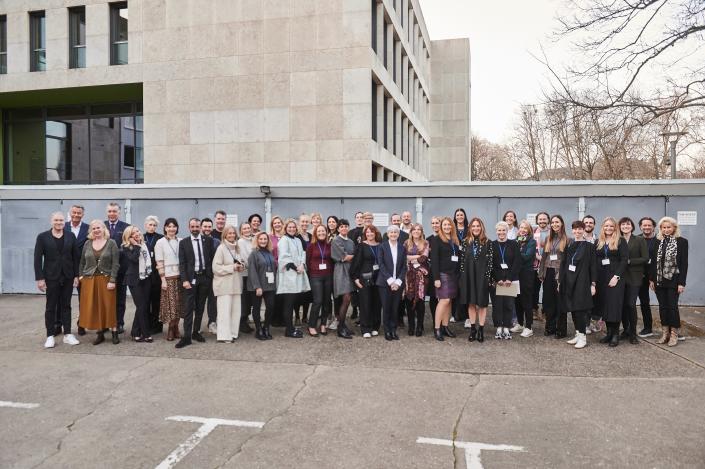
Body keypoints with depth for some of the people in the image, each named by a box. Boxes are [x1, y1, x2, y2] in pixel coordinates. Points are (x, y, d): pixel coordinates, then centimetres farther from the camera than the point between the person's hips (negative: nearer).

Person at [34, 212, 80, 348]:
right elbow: (37, 259, -3)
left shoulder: (71, 236, 4)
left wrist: (76, 275, 1)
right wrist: (40, 278, -9)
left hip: (68, 277, 2)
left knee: (66, 306, 8)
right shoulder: (42, 237, -1)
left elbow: (75, 257, 5)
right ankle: (50, 336, 12)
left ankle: (67, 334, 13)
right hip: (51, 277, -2)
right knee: (51, 307, 5)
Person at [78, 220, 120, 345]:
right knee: (93, 307, 3)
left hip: (106, 279, -3)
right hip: (89, 279, 3)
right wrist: (80, 276, 4)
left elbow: (115, 263, -7)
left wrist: (112, 280, -13)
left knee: (109, 306, -1)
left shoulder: (111, 243, -2)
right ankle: (100, 333, 11)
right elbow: (82, 262, 16)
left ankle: (114, 333, 5)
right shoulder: (87, 243, 8)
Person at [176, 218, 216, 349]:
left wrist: (212, 277, 3)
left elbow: (213, 259, 7)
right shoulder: (183, 242, 2)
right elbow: (182, 263, -2)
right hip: (191, 278, -2)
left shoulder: (208, 240, 5)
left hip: (205, 277, 2)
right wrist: (184, 280, -11)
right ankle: (187, 337, -3)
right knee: (188, 308, -4)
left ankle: (196, 332, 20)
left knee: (200, 307, 10)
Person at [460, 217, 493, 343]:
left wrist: (488, 277, -11)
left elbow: (490, 261, -4)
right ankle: (473, 329, 17)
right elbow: (462, 260, 6)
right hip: (469, 276, 3)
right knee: (471, 303, 8)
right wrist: (462, 276, -1)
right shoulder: (466, 242, 6)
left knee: (482, 303, 2)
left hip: (482, 276, -2)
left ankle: (481, 330, 10)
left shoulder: (488, 242, -1)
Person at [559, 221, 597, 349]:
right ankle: (578, 334, 18)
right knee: (572, 308, 8)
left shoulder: (589, 246, -1)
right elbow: (563, 264, 11)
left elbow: (593, 265, -2)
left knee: (580, 308, -8)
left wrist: (593, 284, -7)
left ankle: (583, 337, 0)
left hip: (582, 281, -5)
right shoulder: (568, 246, 11)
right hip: (569, 281, 5)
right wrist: (560, 282, 9)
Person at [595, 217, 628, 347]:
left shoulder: (621, 241, 0)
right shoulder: (598, 242, 12)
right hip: (601, 278, 4)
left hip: (615, 277, -4)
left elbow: (624, 259, -7)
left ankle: (615, 334, 2)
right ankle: (609, 332, 13)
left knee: (615, 304, -6)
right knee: (604, 305, 4)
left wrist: (616, 276, -15)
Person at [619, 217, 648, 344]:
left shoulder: (640, 240, 2)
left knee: (631, 304, -7)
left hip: (634, 277, -2)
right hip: (620, 276, 2)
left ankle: (633, 333, 5)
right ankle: (626, 329, 20)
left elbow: (645, 258, -4)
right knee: (622, 304, 3)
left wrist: (629, 261, -12)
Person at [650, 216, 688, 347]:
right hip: (659, 280, 3)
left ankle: (674, 335, 12)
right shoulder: (657, 241, 5)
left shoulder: (682, 242, -3)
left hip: (673, 281, -3)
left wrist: (682, 282, -10)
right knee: (662, 307, 9)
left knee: (672, 306, 0)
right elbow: (653, 261, 7)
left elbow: (684, 263, -6)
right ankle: (665, 333, 18)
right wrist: (651, 279, 3)